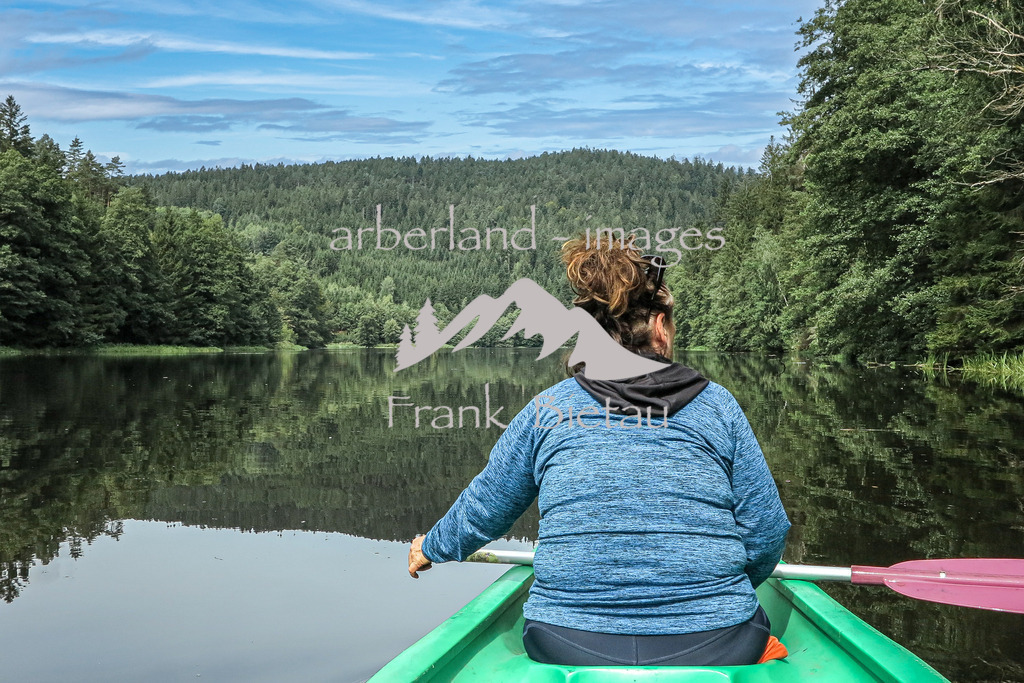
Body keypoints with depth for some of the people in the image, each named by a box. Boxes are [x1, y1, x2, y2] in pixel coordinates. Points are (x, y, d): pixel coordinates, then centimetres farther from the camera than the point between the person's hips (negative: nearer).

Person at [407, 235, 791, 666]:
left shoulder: (548, 409, 2)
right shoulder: (717, 404, 0)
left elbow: (482, 510, 14)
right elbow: (767, 535, 1)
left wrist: (432, 548, 36)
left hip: (565, 649, 1)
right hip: (714, 650, -1)